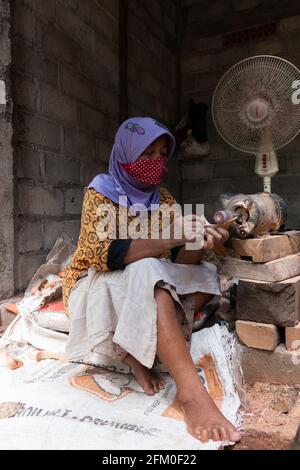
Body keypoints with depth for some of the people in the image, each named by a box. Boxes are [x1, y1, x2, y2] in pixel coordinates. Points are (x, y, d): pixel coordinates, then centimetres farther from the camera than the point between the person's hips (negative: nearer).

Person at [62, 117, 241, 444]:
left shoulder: (163, 198, 2)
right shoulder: (101, 192, -12)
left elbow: (181, 260, -5)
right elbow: (104, 254, -27)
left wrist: (199, 244, -29)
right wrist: (169, 237, -38)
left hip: (147, 289, 6)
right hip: (97, 288, -6)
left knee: (206, 275, -8)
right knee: (147, 271, -35)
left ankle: (137, 350, -17)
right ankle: (190, 389, -38)